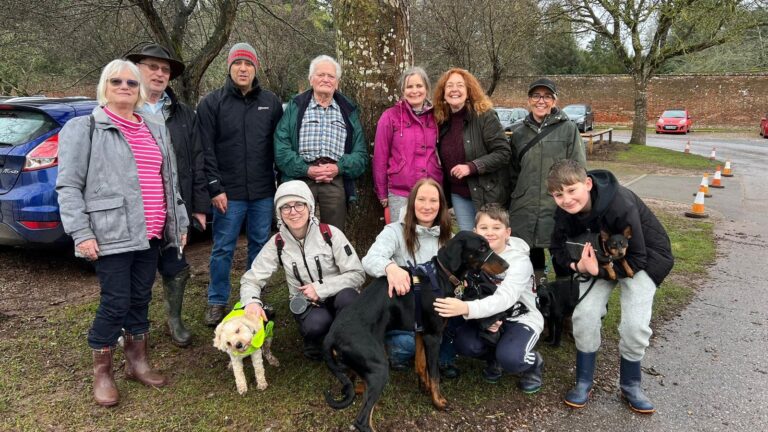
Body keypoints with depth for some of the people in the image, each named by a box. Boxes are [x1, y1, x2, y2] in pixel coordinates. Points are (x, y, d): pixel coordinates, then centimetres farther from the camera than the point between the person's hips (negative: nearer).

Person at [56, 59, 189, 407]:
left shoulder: (156, 131, 16)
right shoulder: (83, 129, -2)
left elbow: (170, 181, 18)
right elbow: (68, 186, -6)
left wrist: (180, 222, 15)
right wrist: (81, 233, -14)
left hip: (151, 232, 6)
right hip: (113, 234, -5)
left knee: (141, 298, 13)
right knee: (116, 302, -2)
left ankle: (138, 362, 28)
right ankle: (101, 373, 18)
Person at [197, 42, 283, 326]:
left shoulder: (271, 102, 8)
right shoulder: (212, 103, 1)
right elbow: (206, 150, -4)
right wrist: (215, 188, -10)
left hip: (263, 193, 3)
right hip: (228, 193, -2)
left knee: (260, 246, 12)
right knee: (223, 249, 5)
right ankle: (217, 302, 19)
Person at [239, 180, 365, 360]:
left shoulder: (330, 234, -13)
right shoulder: (277, 244, -6)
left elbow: (357, 274, -13)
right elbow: (251, 279, -4)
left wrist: (321, 288, -23)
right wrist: (252, 301, -27)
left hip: (336, 297, 0)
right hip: (305, 304, 0)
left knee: (347, 297, -35)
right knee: (317, 323, -35)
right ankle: (314, 345, 3)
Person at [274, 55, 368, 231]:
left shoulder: (349, 111, 16)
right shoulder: (295, 107, 11)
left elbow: (360, 152, 9)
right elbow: (281, 147, 0)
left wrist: (339, 168, -9)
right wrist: (306, 170, -12)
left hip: (336, 181, 1)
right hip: (300, 180, -1)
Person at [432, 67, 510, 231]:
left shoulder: (485, 115, -12)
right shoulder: (442, 120, 5)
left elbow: (503, 152, -15)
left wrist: (472, 167, -24)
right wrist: (444, 190, 5)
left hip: (486, 193, -5)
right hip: (458, 194, 5)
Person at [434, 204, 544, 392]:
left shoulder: (519, 260, -24)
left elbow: (505, 298, -39)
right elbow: (473, 297, -5)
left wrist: (467, 308, -55)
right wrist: (486, 318, -27)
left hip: (521, 318, -4)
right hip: (490, 318, 4)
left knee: (510, 358, -31)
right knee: (462, 343, -23)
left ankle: (533, 362, 5)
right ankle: (494, 356, 10)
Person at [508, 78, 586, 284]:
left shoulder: (568, 129, 0)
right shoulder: (519, 133, 11)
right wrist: (510, 207, 14)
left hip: (559, 209, -3)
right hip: (524, 211, 3)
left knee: (563, 267, 3)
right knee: (531, 261, 12)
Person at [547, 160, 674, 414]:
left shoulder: (621, 206, -36)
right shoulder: (564, 213, -19)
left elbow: (636, 258, -28)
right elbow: (558, 249, -7)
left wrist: (598, 270, -38)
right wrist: (577, 264, -27)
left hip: (644, 256, -4)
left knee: (635, 325, -15)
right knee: (585, 313, -13)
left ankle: (630, 385, 11)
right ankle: (583, 383, 6)